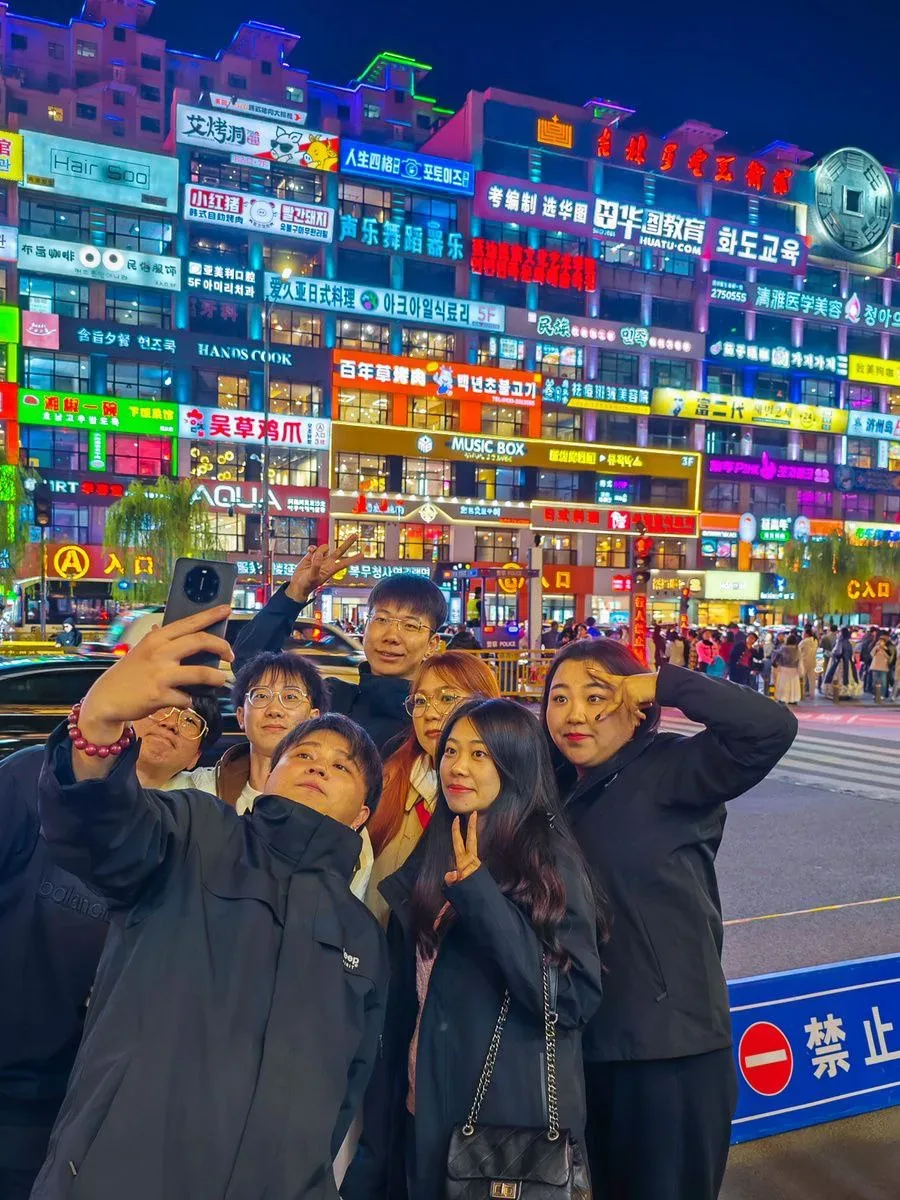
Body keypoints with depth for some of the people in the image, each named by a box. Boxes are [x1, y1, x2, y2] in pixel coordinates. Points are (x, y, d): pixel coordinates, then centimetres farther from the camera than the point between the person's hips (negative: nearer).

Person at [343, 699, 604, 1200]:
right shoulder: (428, 864, 4)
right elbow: (402, 1003, 9)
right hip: (426, 1110, 5)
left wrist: (478, 891, -26)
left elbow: (573, 999, -22)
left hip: (514, 1114, -5)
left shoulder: (550, 862, -13)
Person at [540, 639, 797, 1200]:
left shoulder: (668, 771, -14)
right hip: (586, 1040, 7)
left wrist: (661, 684, -24)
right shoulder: (560, 790, 7)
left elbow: (772, 727, -28)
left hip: (672, 1042, -7)